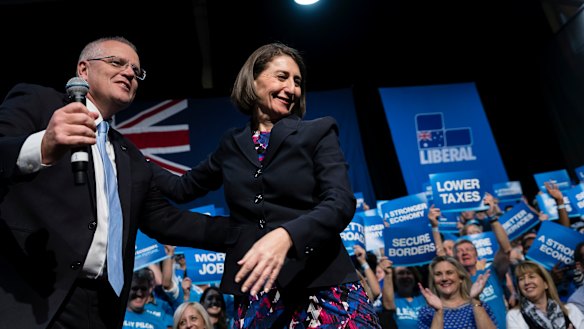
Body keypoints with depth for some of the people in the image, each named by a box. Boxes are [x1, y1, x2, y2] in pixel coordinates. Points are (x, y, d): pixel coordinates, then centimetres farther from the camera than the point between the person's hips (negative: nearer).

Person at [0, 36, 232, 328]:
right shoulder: (35, 102, 3)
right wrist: (42, 149, -34)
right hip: (25, 299, -5)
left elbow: (163, 219, 15)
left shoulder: (130, 156, 19)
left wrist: (241, 231, 7)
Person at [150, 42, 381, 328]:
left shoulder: (319, 132, 1)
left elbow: (341, 203, -11)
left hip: (323, 284, -2)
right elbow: (183, 188, 23)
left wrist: (286, 235, -26)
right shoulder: (232, 144, 11)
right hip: (255, 290, 3)